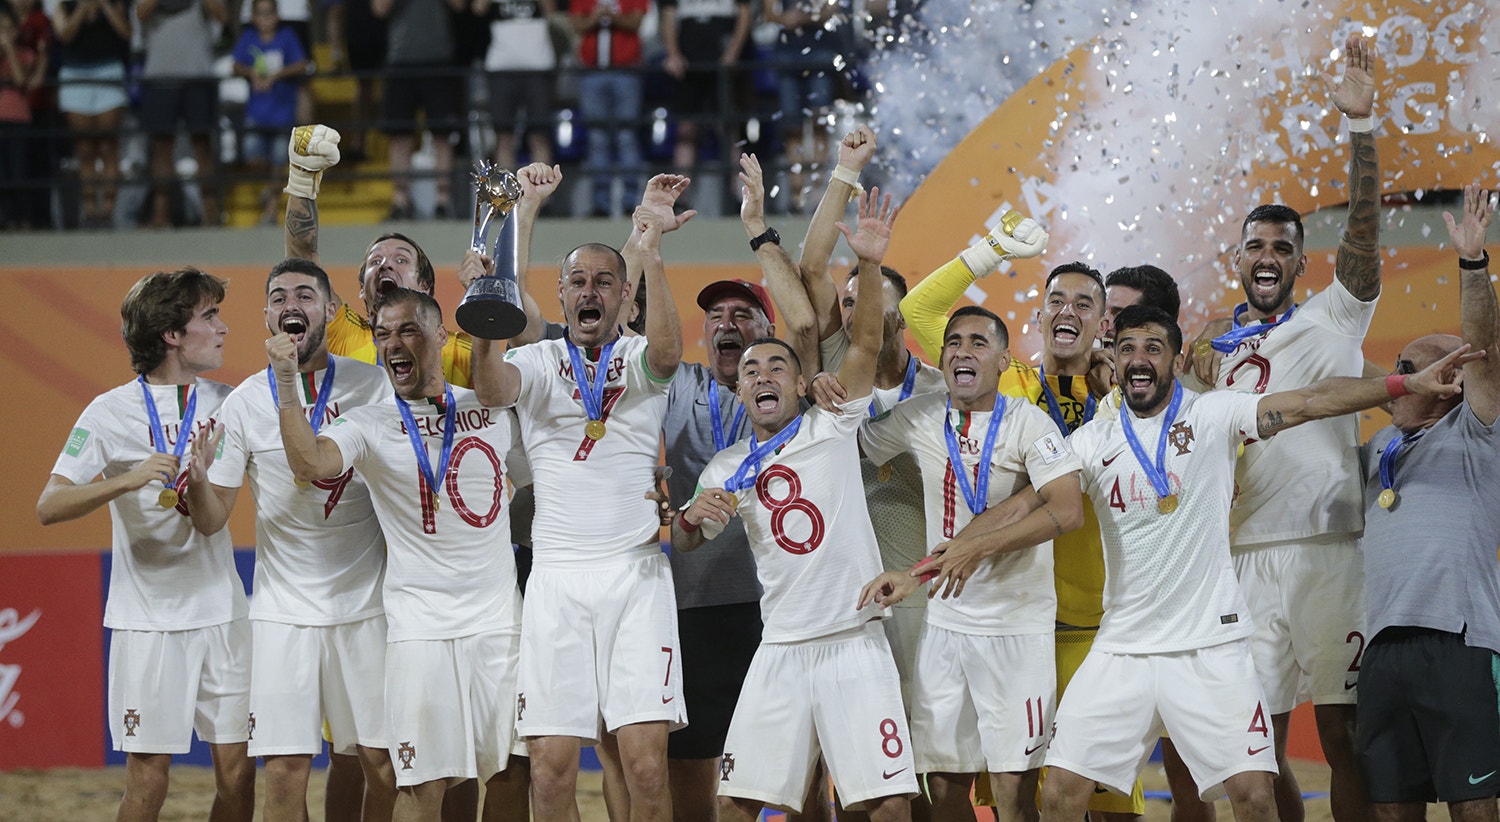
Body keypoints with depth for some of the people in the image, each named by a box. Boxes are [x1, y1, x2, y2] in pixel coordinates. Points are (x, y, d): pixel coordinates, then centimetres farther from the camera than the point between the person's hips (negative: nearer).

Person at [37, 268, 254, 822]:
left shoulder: (226, 403, 8)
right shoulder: (113, 412, -6)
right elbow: (49, 507, -11)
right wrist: (127, 481, -27)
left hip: (221, 610, 4)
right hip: (148, 619, -4)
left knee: (236, 767, 2)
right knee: (148, 775, -4)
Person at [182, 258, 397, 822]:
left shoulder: (374, 385, -1)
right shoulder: (245, 402, 0)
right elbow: (212, 522, 0)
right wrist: (198, 480, -21)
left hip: (366, 603, 0)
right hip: (283, 610, 0)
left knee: (384, 765, 1)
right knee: (285, 771, -5)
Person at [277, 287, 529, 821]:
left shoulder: (492, 410, 9)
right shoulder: (370, 425, -1)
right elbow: (310, 463, -21)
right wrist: (286, 381, -29)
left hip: (500, 617, 3)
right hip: (421, 628, -3)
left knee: (510, 771, 6)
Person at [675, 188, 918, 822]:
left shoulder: (832, 427, 4)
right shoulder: (727, 469, 14)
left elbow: (865, 343, -8)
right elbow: (683, 543, 17)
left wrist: (869, 265, -23)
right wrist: (693, 515, -6)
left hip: (856, 643, -3)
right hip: (781, 647, 3)